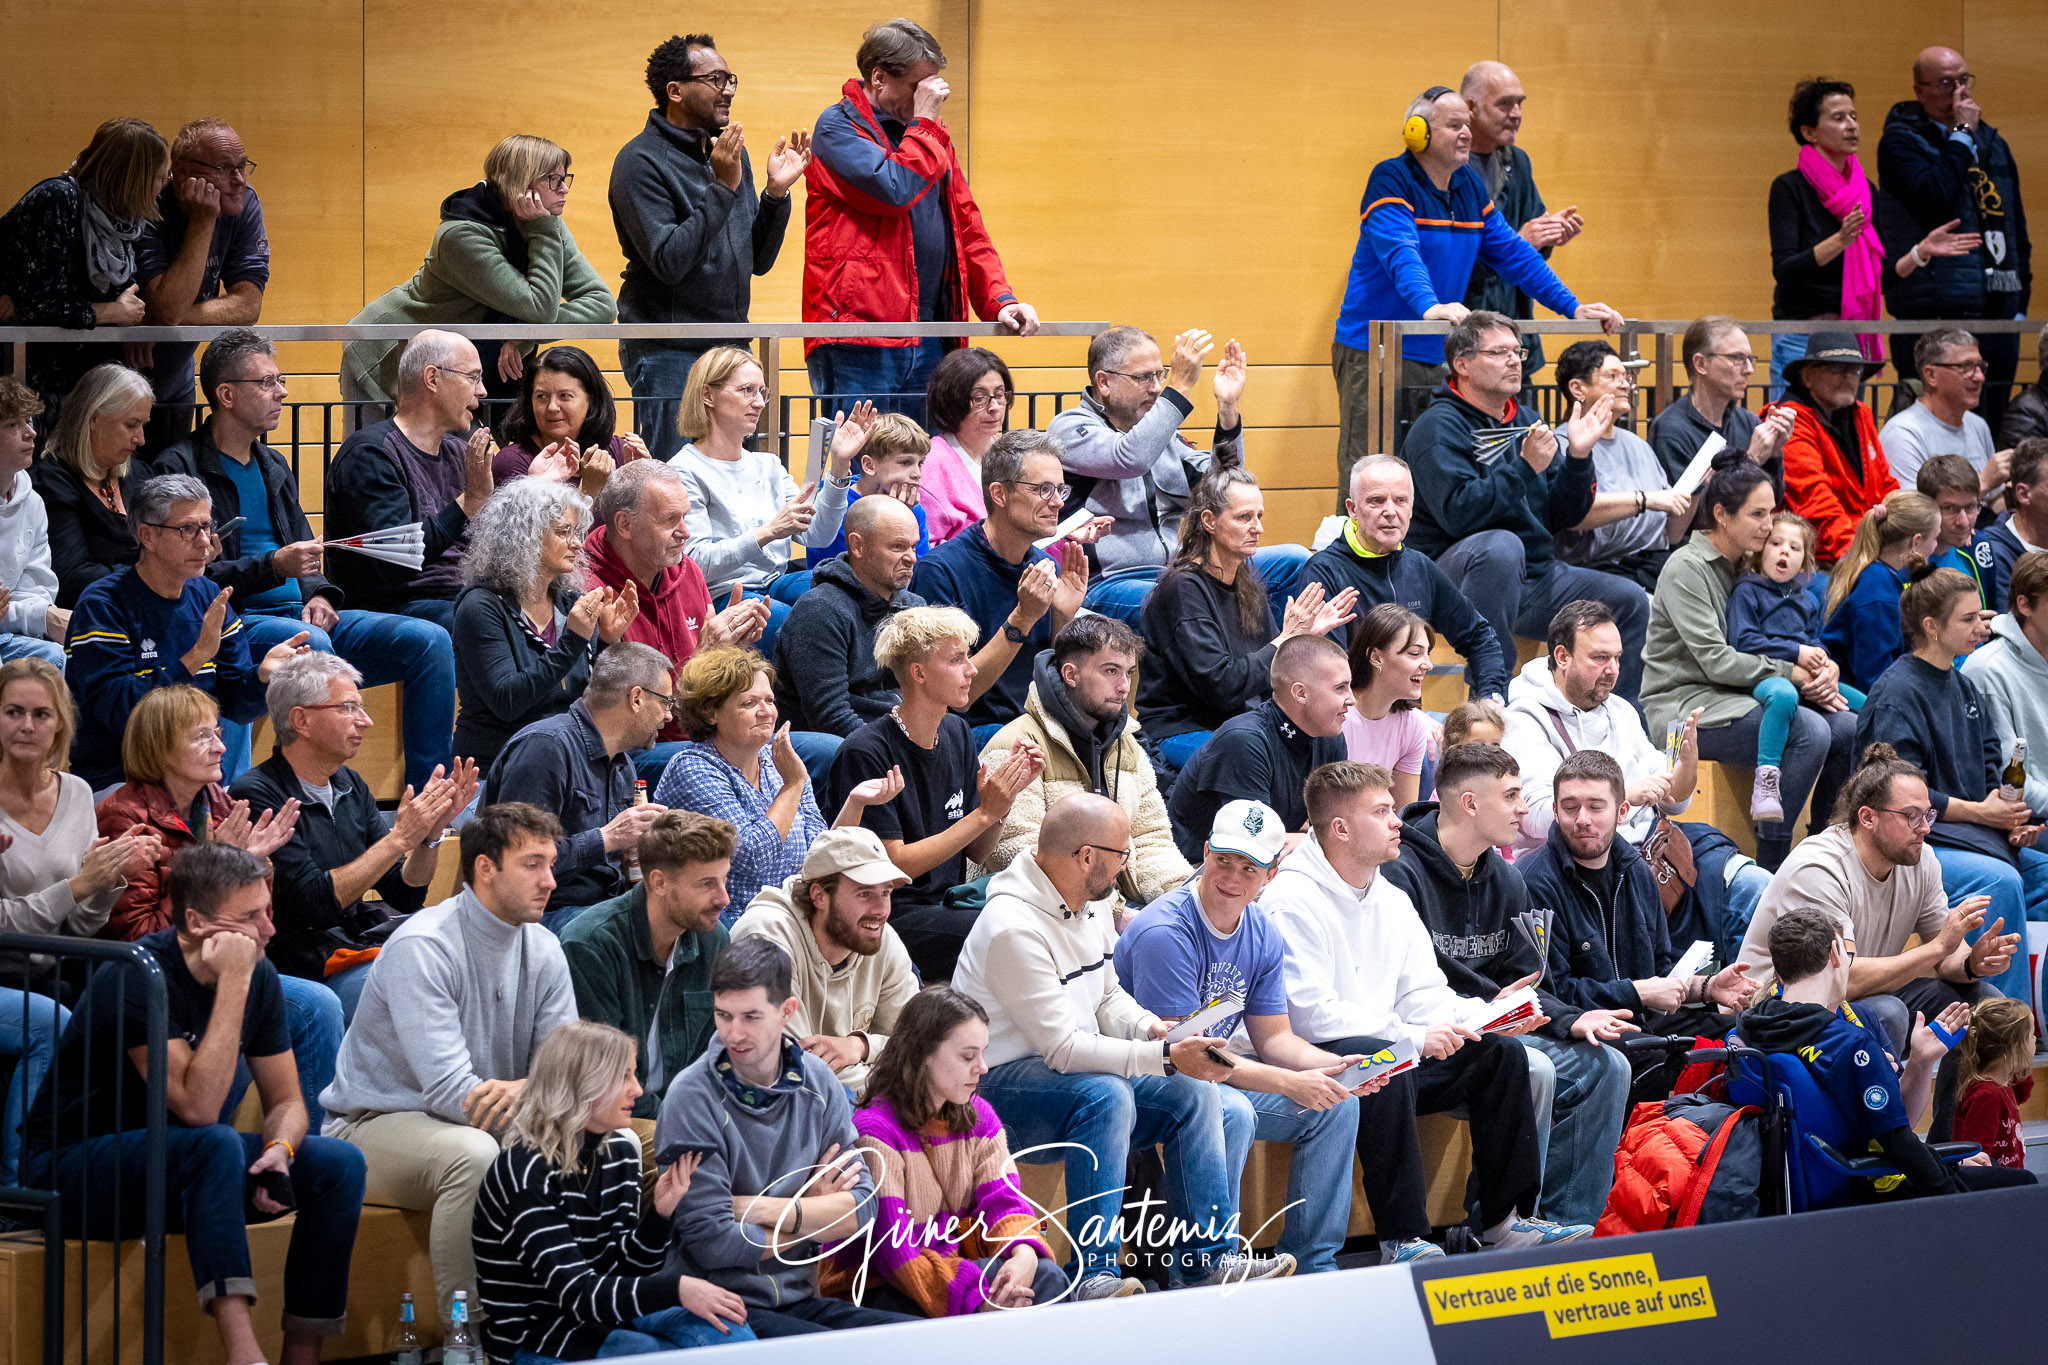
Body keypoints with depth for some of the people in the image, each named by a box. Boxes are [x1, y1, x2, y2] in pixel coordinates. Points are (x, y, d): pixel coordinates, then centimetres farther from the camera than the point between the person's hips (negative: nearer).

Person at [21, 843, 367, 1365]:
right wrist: (233, 983, -32)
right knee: (214, 1145, -36)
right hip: (78, 1170, -7)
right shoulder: (137, 978, -24)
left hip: (186, 1167, 7)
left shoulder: (259, 975, -2)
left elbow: (285, 1101, 6)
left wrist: (279, 1150, -18)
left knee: (339, 1164, -10)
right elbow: (197, 1107, -33)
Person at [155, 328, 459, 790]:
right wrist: (272, 567, -22)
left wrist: (318, 595, 1)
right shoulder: (180, 467, -2)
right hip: (234, 621, -8)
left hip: (300, 615, 8)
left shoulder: (274, 466, 24)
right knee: (312, 644, -40)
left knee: (429, 641, -11)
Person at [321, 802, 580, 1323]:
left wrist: (527, 1090, -27)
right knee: (475, 1155, -38)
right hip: (375, 1124, -7)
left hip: (485, 1125, 7)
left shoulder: (542, 951, 3)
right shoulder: (421, 947, -20)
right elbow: (452, 1092, -27)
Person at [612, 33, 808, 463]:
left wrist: (776, 191, -1)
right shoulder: (641, 161, -11)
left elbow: (757, 261, 14)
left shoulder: (729, 153, 12)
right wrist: (723, 188, -22)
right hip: (669, 354, -7)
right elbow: (668, 261, -21)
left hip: (730, 346, 7)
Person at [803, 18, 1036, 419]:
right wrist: (924, 122, -6)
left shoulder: (932, 136, 21)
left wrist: (999, 300, 8)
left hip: (930, 338, 7)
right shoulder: (837, 127, -2)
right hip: (860, 336, -7)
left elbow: (967, 227, 21)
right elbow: (894, 190, -19)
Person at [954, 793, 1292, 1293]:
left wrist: (1151, 1028, -3)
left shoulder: (1090, 906, 7)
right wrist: (1167, 1058, -27)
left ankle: (1205, 1259, -4)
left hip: (1089, 1069, 9)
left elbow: (1108, 997, 20)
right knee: (1107, 1095, -36)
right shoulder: (1013, 929, -24)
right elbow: (1064, 1048, -26)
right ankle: (1093, 1273, -35)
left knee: (1198, 1094, -7)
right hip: (1004, 1083, -9)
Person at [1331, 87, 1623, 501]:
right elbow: (1401, 253, -27)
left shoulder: (1470, 186, 13)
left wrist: (1572, 308, 8)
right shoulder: (1390, 181, -10)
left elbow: (1511, 252, 15)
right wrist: (1430, 307, -44)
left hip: (1435, 358, 7)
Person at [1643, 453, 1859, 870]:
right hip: (1683, 706, -8)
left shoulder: (1747, 566, 14)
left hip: (1733, 697, 8)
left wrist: (1824, 666, -5)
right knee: (1811, 731, -28)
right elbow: (1716, 661, -18)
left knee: (1848, 729, -12)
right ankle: (1771, 863, -23)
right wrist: (1792, 672, -15)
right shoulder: (1687, 568, -11)